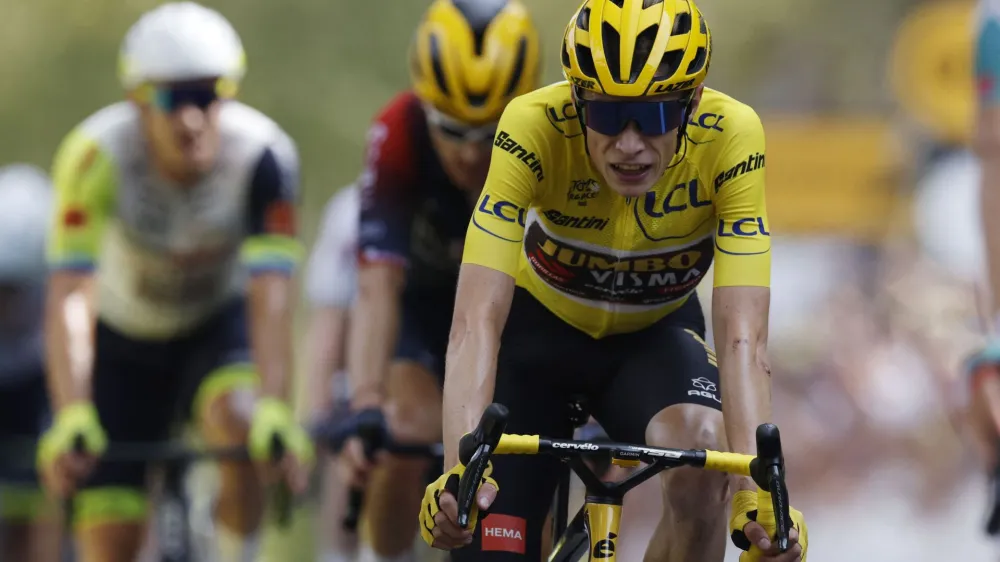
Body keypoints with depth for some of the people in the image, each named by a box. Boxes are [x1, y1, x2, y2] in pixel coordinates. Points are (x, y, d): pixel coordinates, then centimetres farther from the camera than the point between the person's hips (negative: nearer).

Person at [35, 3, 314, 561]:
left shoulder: (263, 155, -28)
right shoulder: (97, 156, -31)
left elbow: (271, 296, -34)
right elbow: (70, 299, -37)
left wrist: (276, 411, -47)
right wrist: (71, 419, -50)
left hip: (219, 324, 0)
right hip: (125, 338, 0)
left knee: (238, 418, -33)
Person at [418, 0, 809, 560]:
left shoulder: (730, 136, -31)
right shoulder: (534, 126, -33)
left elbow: (742, 336, -35)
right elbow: (477, 321, -38)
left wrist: (757, 492, -49)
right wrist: (459, 471, -53)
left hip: (655, 335, 0)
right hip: (539, 329, 0)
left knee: (703, 454, -32)